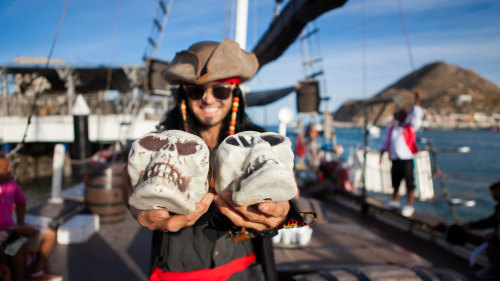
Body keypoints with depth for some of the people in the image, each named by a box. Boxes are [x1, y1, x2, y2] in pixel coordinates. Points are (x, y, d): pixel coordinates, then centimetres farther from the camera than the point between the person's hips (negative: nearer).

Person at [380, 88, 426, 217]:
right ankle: (395, 201, 34)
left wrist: (417, 97, -18)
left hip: (406, 159, -4)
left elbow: (416, 113, -8)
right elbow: (385, 143, 17)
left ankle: (410, 206, 6)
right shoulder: (390, 129, 14)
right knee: (395, 183, 16)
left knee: (409, 183, -3)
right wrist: (381, 154, 4)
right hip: (395, 160, 4)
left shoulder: (410, 125, 3)